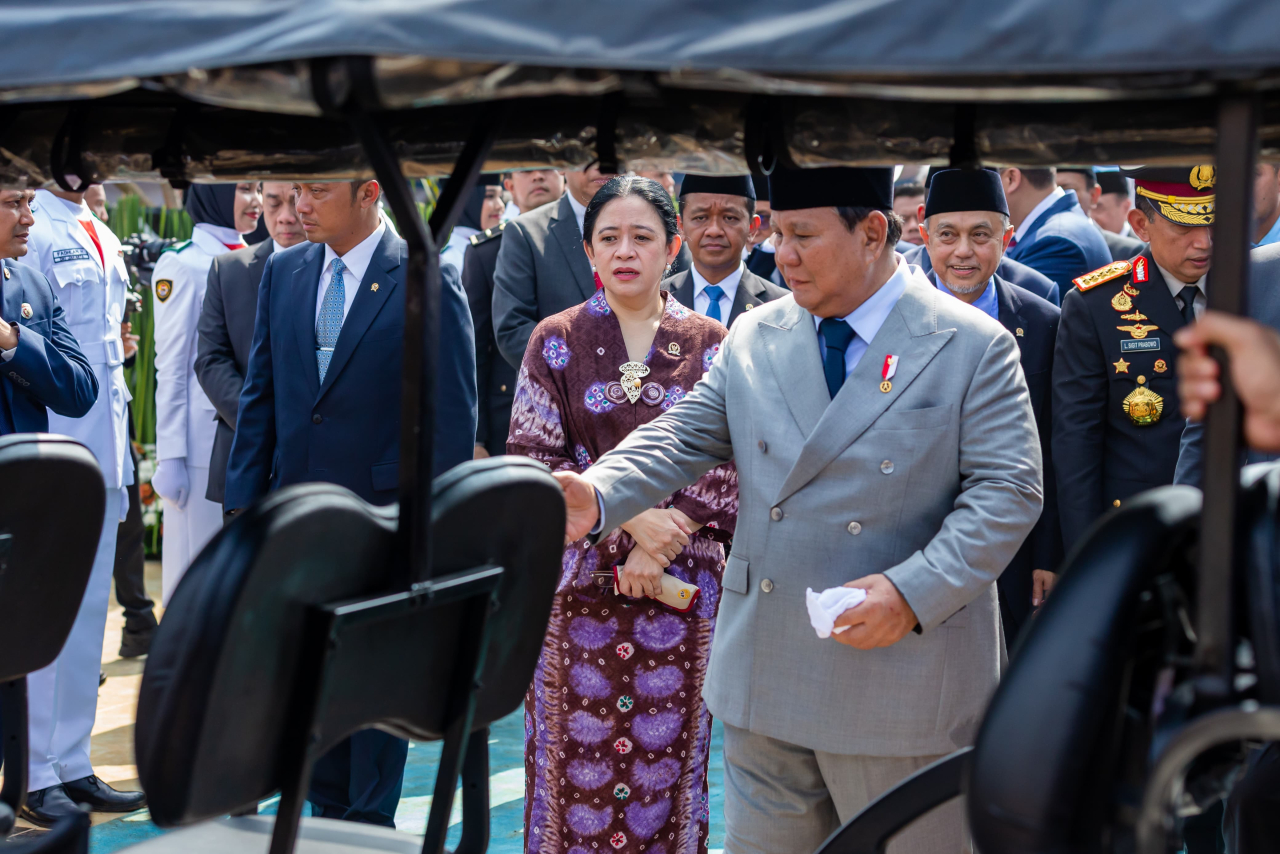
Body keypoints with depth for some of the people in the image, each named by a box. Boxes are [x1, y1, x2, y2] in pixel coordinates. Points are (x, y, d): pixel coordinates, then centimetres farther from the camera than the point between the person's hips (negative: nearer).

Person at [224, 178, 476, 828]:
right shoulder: (283, 271, 8)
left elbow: (452, 414, -9)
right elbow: (260, 395, 10)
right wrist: (243, 501, 4)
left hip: (384, 514, -5)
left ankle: (369, 827, 19)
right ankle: (326, 817, 27)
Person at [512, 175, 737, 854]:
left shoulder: (710, 345, 5)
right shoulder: (557, 340, 3)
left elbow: (724, 465, 0)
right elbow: (531, 459, -4)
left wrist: (660, 543, -12)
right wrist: (631, 517, -14)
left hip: (680, 582, 0)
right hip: (579, 581, 0)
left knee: (667, 749, 4)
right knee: (576, 747, 3)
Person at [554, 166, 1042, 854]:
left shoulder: (974, 346, -5)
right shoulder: (752, 339, 8)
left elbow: (1008, 490, -9)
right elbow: (684, 438, 5)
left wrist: (913, 592, -21)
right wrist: (599, 494, -15)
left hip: (901, 682, -4)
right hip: (764, 679, 4)